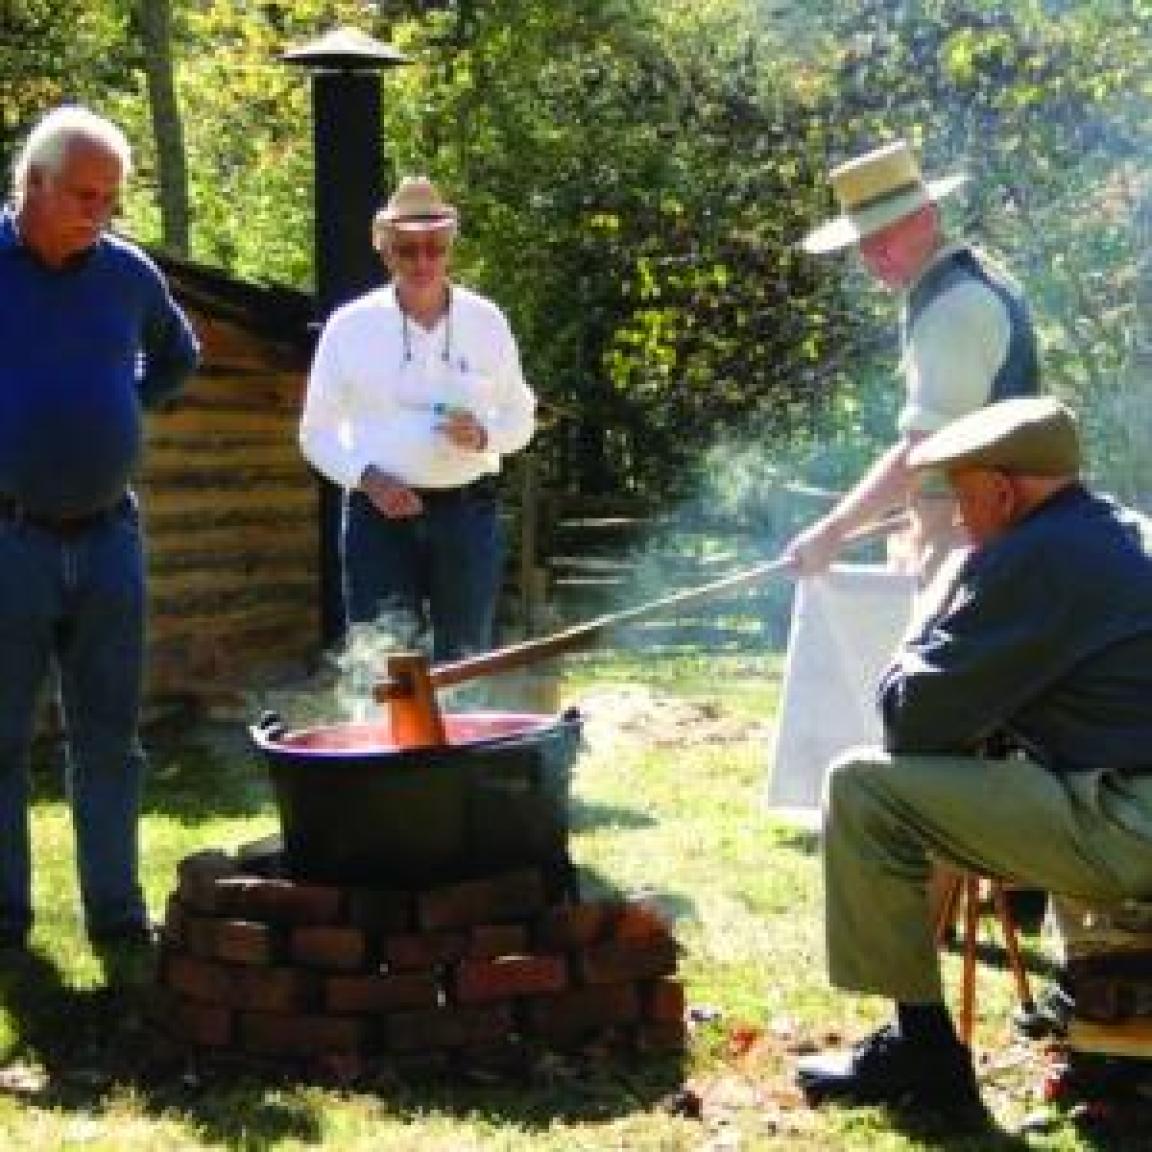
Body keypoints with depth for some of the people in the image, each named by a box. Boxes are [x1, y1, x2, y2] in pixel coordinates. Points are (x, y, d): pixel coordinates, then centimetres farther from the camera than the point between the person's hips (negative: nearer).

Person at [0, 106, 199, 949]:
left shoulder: (129, 273, 5)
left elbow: (177, 358, 24)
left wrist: (119, 407, 11)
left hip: (109, 535, 3)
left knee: (110, 739, 9)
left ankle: (117, 910, 18)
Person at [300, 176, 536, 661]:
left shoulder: (487, 323, 6)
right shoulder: (350, 327, 2)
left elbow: (519, 417, 15)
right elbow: (317, 432, 7)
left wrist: (483, 435, -9)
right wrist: (368, 477, -11)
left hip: (467, 512, 2)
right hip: (382, 512, -2)